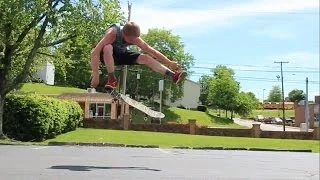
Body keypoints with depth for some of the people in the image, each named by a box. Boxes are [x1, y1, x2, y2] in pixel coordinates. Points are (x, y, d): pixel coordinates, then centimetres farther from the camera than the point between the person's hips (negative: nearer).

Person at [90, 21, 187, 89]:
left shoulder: (135, 38, -21)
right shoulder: (112, 33, -36)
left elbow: (151, 51, -16)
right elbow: (94, 52, -42)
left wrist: (169, 62, -21)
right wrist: (95, 75, -48)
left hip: (121, 54, 4)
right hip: (107, 56, -4)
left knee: (146, 58, -19)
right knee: (108, 48, -41)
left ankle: (173, 75, -27)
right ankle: (112, 79, -25)